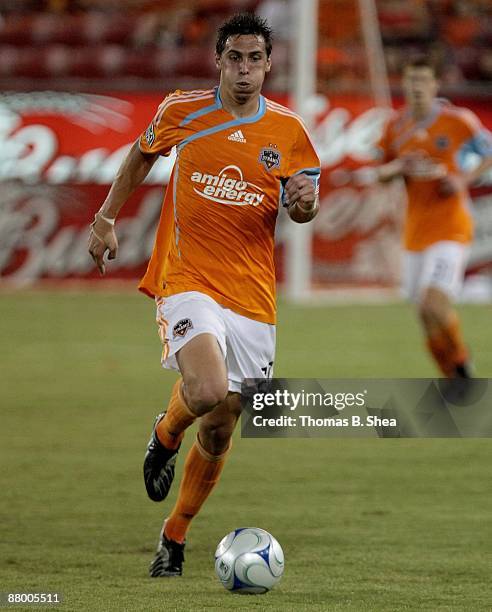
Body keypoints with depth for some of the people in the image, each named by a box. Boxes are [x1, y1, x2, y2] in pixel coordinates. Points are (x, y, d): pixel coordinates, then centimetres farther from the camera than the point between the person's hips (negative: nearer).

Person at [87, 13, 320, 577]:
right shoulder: (181, 111, 0)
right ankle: (166, 435, 8)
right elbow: (141, 155, 19)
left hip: (252, 297, 3)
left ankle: (175, 535, 27)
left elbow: (303, 210, 13)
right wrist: (106, 218, 18)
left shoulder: (287, 130, 4)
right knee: (208, 393, -28)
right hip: (188, 281, -3)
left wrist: (304, 201, -11)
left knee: (218, 432, 6)